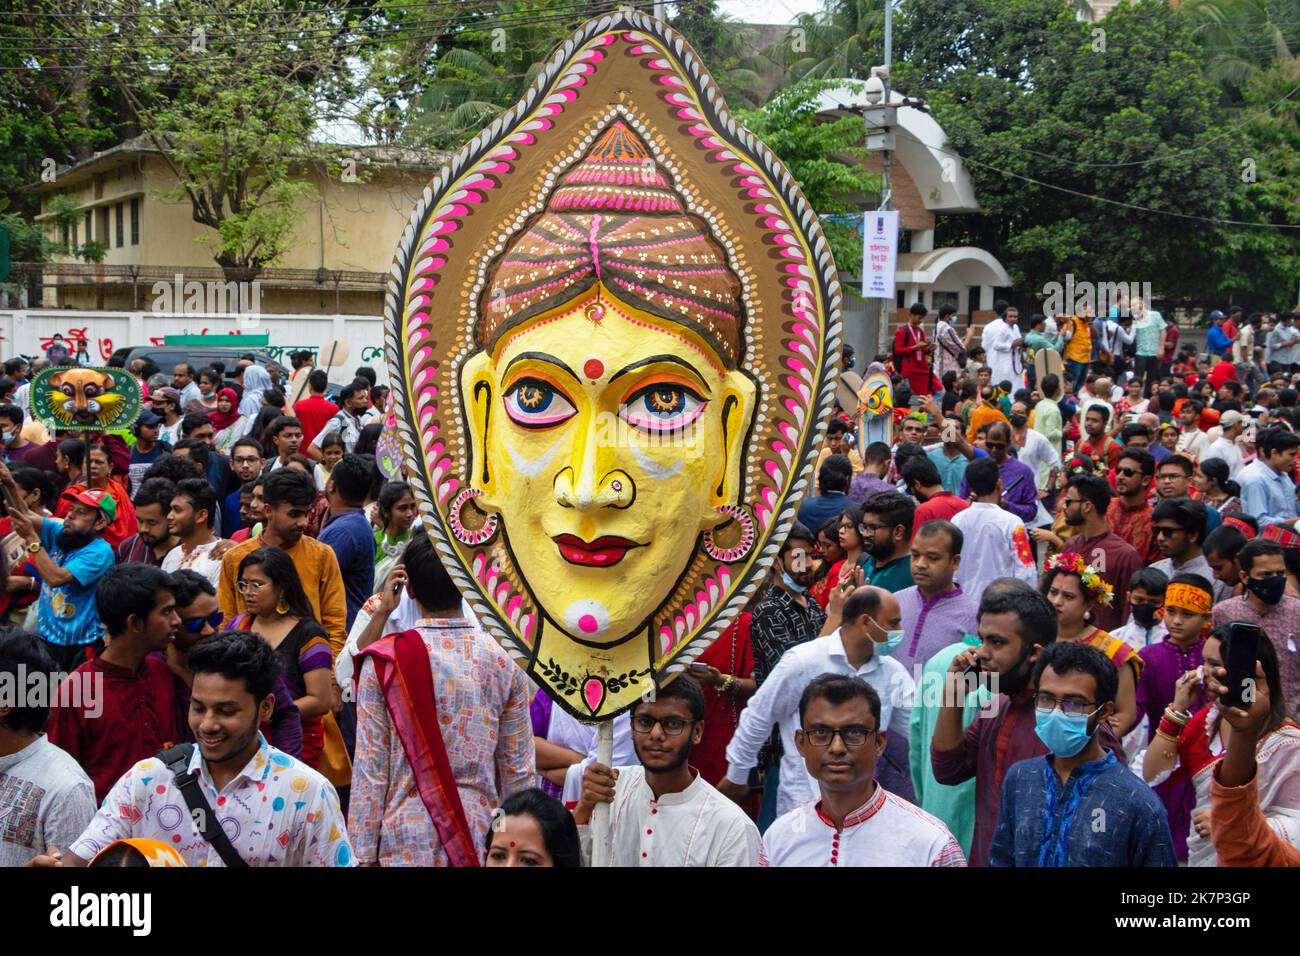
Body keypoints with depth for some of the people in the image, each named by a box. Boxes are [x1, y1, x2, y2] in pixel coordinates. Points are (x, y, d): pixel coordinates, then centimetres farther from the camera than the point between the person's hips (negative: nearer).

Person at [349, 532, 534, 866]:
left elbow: (370, 770, -6)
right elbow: (519, 771, 3)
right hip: (481, 836, 2)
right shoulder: (505, 662, -1)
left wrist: (363, 854, 0)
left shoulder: (384, 662, -7)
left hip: (408, 842, -2)